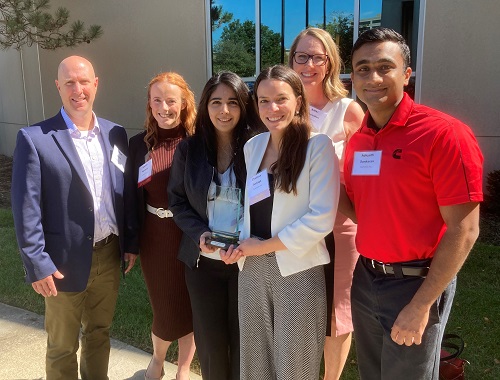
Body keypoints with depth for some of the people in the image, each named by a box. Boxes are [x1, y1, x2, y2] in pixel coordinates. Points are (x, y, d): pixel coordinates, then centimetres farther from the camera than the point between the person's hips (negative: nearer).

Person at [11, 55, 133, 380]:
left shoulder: (115, 133, 2)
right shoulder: (34, 138, -12)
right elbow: (26, 209, -12)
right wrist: (37, 264, -13)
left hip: (110, 254, 4)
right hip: (66, 261, -4)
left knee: (100, 332, 23)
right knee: (62, 346, 16)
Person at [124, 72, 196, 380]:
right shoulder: (139, 144, -1)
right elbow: (132, 197, 2)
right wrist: (131, 243, 2)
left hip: (192, 236, -1)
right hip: (155, 237, 1)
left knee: (191, 307, 12)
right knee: (166, 309, 11)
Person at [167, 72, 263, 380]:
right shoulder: (188, 149, 0)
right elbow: (177, 201, 4)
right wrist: (200, 234, -12)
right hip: (203, 261, 2)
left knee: (243, 340, 13)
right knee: (209, 340, 16)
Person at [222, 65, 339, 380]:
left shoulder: (318, 146, -10)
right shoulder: (252, 146, 8)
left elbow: (322, 218, -16)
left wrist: (265, 246, -11)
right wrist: (241, 245, -3)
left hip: (298, 270, -5)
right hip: (253, 268, 5)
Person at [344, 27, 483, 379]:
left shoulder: (444, 133, -16)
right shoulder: (356, 141, 3)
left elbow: (463, 230, -17)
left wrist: (421, 305, -16)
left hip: (416, 283, -6)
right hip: (365, 278, 6)